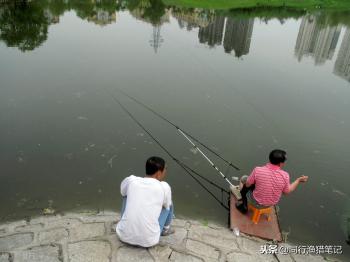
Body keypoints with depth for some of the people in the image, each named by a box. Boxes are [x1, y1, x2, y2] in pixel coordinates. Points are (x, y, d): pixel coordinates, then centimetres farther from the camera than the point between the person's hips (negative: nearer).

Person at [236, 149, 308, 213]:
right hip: (272, 203, 3)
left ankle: (244, 206, 32)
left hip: (257, 203, -3)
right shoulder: (285, 175, -25)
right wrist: (299, 180, 4)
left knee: (244, 178, 20)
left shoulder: (258, 170, -30)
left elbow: (247, 185, -13)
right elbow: (287, 191, -6)